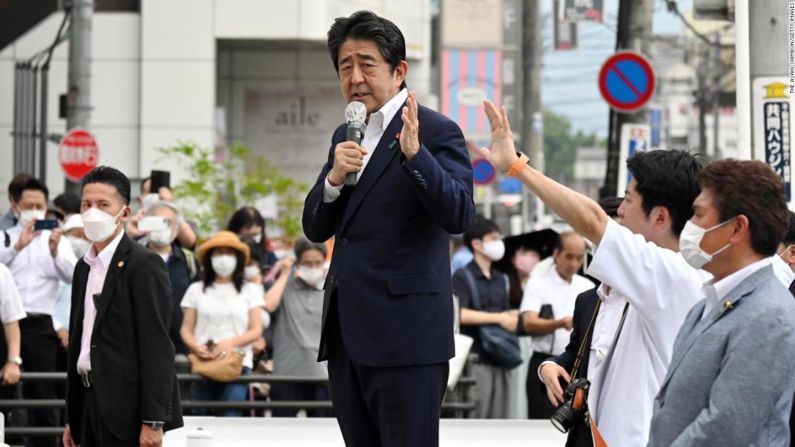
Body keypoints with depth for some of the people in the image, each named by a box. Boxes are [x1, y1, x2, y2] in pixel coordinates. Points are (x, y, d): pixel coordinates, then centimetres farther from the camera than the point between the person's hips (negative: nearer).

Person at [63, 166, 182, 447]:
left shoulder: (144, 265, -9)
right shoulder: (84, 266, 15)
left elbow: (156, 345, -15)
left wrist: (153, 422, -20)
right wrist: (72, 418, 17)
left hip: (128, 410, -8)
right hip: (91, 402, 8)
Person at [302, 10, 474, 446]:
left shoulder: (436, 132, -6)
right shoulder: (345, 136, 16)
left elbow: (459, 215, -18)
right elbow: (316, 228, 13)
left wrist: (414, 153, -31)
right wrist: (335, 177, -7)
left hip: (405, 333, -7)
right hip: (346, 332, 7)